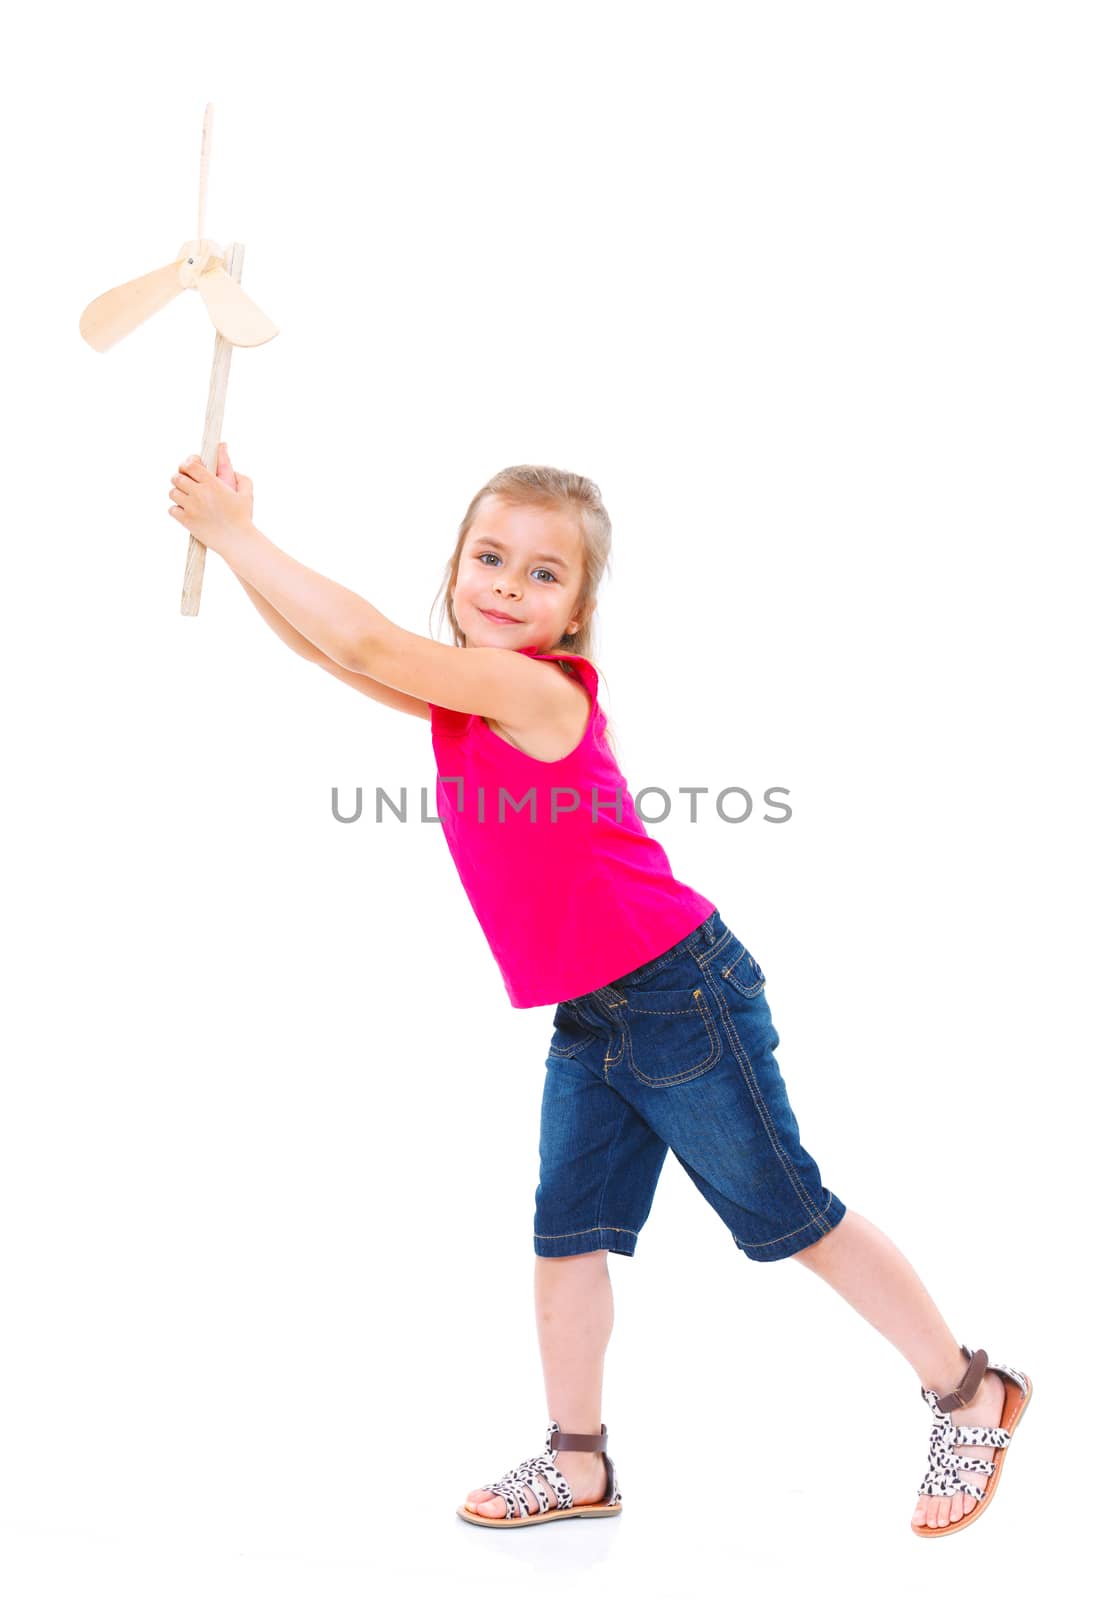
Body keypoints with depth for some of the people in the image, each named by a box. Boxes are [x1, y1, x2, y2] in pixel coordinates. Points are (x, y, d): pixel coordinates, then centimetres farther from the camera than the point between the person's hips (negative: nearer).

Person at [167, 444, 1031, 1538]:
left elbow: (368, 643, -29)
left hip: (679, 997, -8)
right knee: (566, 1235, 10)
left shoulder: (536, 688, -21)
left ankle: (969, 1394, 22)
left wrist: (234, 536, -21)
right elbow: (328, 649, 6)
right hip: (588, 1023, 8)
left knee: (792, 1219, 4)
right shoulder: (465, 690, 6)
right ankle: (578, 1462, 25)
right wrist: (235, 543, -7)